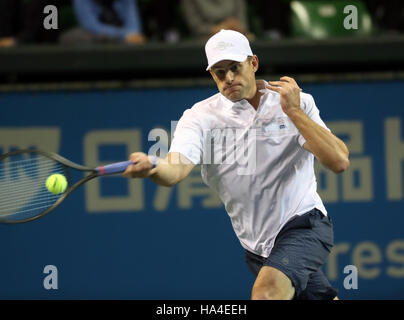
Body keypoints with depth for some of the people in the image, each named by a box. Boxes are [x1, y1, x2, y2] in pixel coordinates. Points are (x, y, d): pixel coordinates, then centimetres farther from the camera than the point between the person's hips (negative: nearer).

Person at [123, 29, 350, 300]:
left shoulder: (296, 103, -4)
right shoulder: (202, 116, -3)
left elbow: (339, 162, -14)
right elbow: (176, 170, -21)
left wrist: (294, 112, -18)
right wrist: (152, 167, -46)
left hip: (303, 224, -3)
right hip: (257, 245, 3)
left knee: (266, 290, -29)